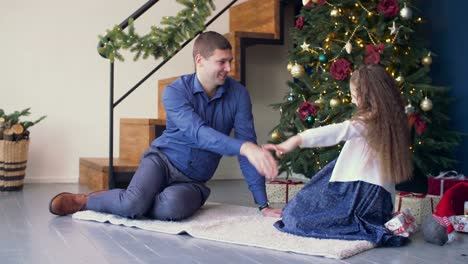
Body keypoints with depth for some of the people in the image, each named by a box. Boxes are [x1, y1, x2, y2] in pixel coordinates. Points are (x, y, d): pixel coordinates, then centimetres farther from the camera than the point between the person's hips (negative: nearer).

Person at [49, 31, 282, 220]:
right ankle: (84, 200, -1)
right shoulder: (175, 91, -15)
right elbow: (197, 132, -32)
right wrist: (245, 147, -49)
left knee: (171, 207, -34)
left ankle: (127, 203, -3)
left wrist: (262, 203, -16)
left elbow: (248, 143, -10)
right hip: (163, 160, -1)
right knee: (134, 202, -32)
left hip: (193, 181, 2)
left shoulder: (238, 94, -9)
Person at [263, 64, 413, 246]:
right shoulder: (390, 120, 9)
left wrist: (298, 139, -34)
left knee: (297, 218, -9)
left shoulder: (368, 121, -14)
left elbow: (337, 132, -28)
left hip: (362, 193, -9)